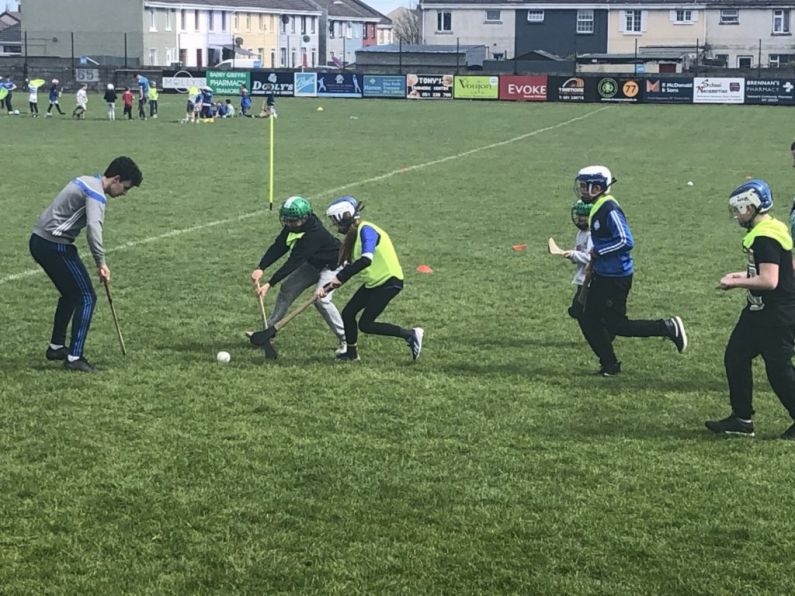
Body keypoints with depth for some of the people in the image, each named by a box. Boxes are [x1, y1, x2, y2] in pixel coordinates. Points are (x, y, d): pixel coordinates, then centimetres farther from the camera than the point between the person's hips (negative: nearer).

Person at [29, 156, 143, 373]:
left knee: (71, 295, 24)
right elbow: (93, 228, -30)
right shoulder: (96, 194, -15)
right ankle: (74, 358, -6)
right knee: (86, 298, -4)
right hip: (55, 246, -10)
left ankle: (56, 347, 33)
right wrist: (101, 263, -29)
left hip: (39, 241, 10)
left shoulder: (85, 181, 16)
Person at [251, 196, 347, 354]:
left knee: (321, 299, -25)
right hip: (313, 263, 8)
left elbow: (294, 262, -40)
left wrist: (270, 284, -42)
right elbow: (277, 248, -15)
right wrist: (261, 268, -30)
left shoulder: (314, 234, -38)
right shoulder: (291, 227, -14)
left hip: (332, 265, -8)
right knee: (287, 288, 4)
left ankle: (345, 339, -12)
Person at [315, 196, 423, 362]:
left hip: (389, 281, -9)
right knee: (348, 314, 8)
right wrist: (325, 286, -2)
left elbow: (366, 259, -36)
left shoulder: (366, 230, -20)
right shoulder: (352, 235, 9)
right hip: (373, 283, 9)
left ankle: (411, 334, -1)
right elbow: (348, 266, 9)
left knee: (365, 324, -8)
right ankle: (351, 353, 26)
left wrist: (340, 277, -29)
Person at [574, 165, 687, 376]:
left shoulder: (609, 209, -21)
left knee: (616, 325, -4)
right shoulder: (598, 208, 9)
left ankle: (668, 328, 5)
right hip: (602, 276, 10)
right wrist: (594, 263, 14)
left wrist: (598, 252, -18)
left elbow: (626, 241, -26)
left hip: (616, 278, -10)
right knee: (589, 321, 10)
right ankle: (609, 365, 20)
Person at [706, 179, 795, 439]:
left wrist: (736, 283, -17)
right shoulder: (768, 230, 11)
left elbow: (769, 280, -28)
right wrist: (743, 275, 12)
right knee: (735, 358, 11)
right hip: (760, 310, 11)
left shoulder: (766, 237, -22)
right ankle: (742, 419, 18)